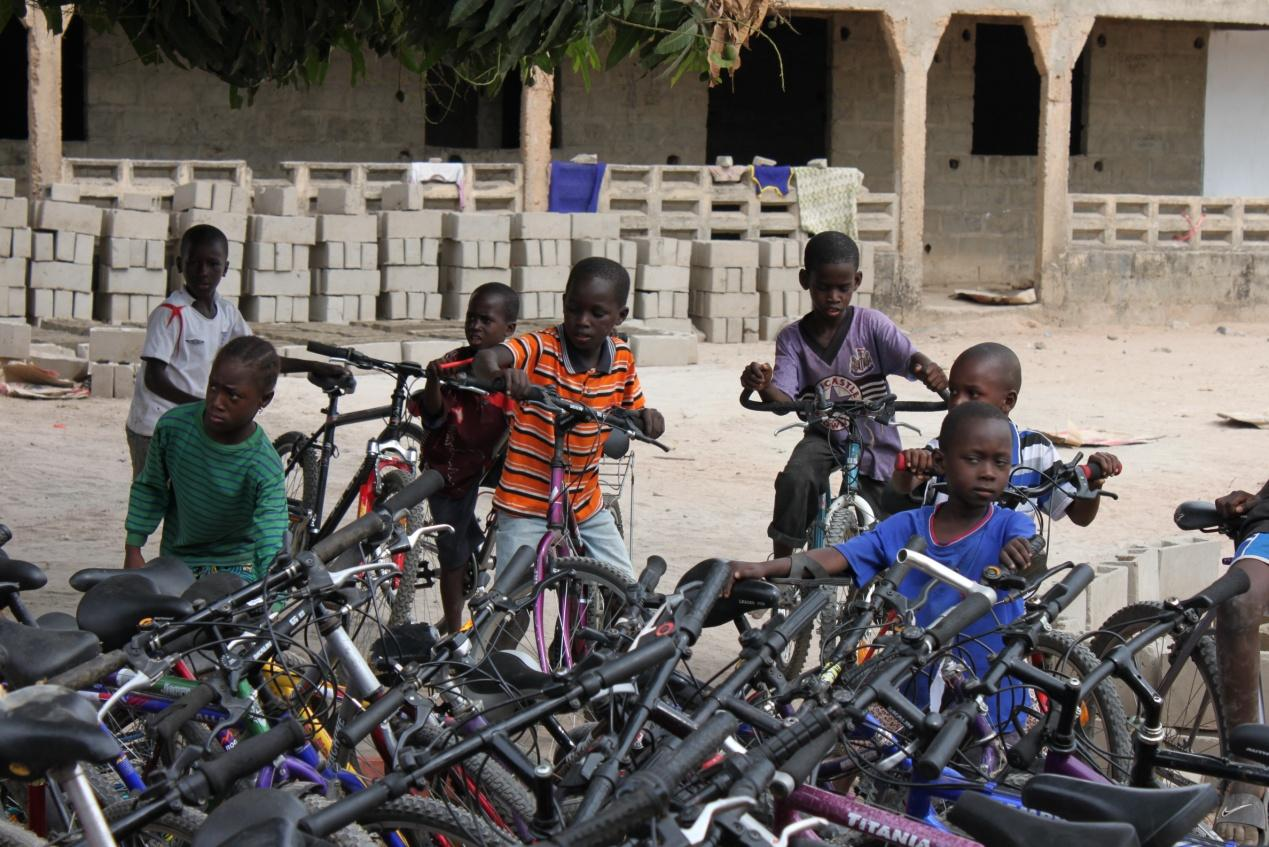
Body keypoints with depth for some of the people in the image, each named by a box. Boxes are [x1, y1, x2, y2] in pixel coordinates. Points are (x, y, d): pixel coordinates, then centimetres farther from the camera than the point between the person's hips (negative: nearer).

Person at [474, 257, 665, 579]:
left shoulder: (622, 357, -2)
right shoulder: (540, 348, -17)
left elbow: (631, 411, 14)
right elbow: (486, 359, -35)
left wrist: (646, 418, -11)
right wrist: (502, 373, -59)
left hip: (586, 504, 5)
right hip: (526, 505, -5)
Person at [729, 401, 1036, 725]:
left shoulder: (1009, 526, -4)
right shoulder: (906, 528, 0)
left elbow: (1027, 547, -26)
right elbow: (840, 556, -10)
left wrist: (1018, 552, -53)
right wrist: (764, 568, -25)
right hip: (923, 700, 2)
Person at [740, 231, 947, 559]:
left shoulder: (870, 324, -10)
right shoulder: (793, 338, -6)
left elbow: (910, 357, -23)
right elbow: (783, 399, -17)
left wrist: (929, 370, -48)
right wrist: (763, 386, -41)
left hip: (874, 443, 0)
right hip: (824, 436, 1)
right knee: (794, 479, -29)